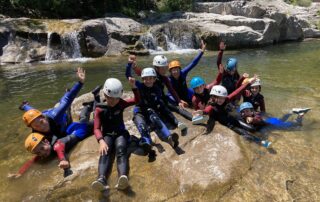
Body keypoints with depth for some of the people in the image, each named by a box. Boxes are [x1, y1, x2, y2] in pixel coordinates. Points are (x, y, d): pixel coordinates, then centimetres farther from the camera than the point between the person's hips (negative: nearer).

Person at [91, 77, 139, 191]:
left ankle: (123, 177, -55)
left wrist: (133, 86, -9)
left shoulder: (121, 104, 4)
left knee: (121, 149, -32)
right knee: (105, 151, -32)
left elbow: (137, 100, 6)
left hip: (121, 133, 0)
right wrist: (101, 141, -31)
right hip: (107, 135, 0)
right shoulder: (99, 109, -4)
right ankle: (102, 179, -54)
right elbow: (97, 128, -11)